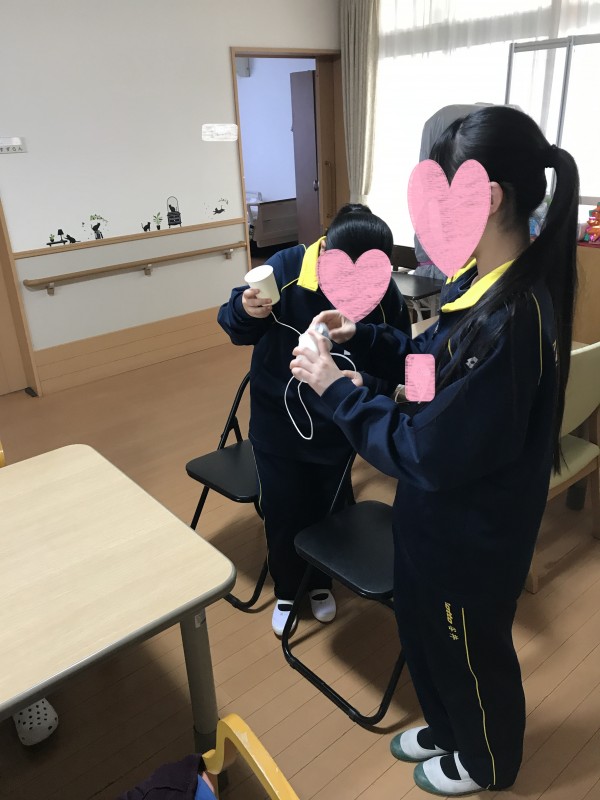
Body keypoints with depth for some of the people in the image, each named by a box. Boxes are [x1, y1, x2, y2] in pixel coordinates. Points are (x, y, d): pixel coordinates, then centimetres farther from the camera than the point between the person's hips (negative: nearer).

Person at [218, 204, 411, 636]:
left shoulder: (384, 293, -19)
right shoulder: (285, 268, -23)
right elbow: (233, 326, -13)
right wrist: (246, 311, -37)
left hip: (339, 429, 1)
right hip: (279, 423, 0)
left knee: (327, 513, 19)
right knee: (283, 515, 14)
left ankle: (321, 583, 49)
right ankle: (287, 591, 42)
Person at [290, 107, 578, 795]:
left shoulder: (513, 320, -33)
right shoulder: (480, 278, -4)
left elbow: (426, 452, -29)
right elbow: (431, 358, 11)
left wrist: (335, 388, -21)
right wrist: (361, 336, -3)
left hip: (472, 534, -8)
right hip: (435, 517, 8)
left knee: (471, 651, 20)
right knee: (422, 628, 29)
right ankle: (446, 727, 59)